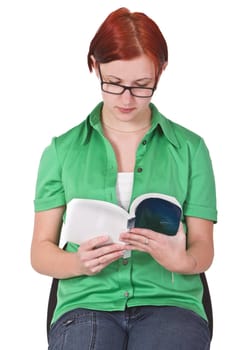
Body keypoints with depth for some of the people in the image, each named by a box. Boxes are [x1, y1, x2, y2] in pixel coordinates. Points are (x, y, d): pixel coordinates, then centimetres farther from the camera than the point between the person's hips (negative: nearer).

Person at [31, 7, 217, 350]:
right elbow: (41, 251, 10)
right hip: (87, 300, 0)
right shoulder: (63, 150, 11)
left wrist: (181, 260, -14)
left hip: (169, 300, 1)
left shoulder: (190, 148, 11)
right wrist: (79, 263, -12)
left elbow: (203, 249, 9)